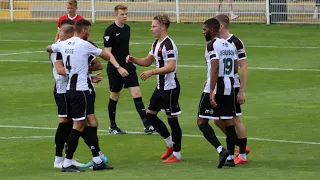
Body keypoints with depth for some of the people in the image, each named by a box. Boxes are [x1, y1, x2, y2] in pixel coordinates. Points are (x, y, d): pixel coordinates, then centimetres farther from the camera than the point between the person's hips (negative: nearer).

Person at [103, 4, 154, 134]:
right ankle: (112, 127, 21)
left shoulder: (127, 28, 9)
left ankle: (146, 125, -11)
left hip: (128, 66, 5)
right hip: (115, 69, -5)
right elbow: (108, 52, -15)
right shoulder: (110, 31, -11)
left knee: (137, 94, -6)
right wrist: (118, 68, -22)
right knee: (115, 96, 7)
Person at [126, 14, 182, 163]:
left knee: (172, 119, -2)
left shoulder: (168, 45, -19)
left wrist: (152, 72, -27)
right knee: (150, 115, 12)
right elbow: (148, 61, 21)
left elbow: (171, 67, -28)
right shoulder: (156, 44, 11)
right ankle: (170, 143, 25)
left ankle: (176, 154, 8)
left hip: (170, 88, -10)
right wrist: (133, 59, 4)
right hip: (160, 87, 10)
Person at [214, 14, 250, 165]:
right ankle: (241, 146, 24)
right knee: (218, 121, 10)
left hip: (233, 88, -9)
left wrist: (242, 91, -17)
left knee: (235, 120, -3)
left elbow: (244, 67, -15)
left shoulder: (235, 42, -14)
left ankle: (242, 155, 6)